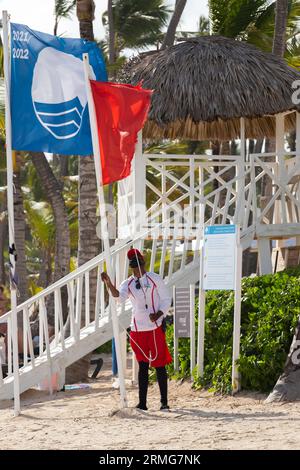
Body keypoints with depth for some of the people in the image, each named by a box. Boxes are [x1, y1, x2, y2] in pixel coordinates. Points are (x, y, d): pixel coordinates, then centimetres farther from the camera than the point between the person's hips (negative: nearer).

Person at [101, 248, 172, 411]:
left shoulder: (154, 279, 0)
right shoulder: (128, 283, 8)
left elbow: (166, 299, 1)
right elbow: (119, 295, -11)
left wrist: (158, 314, -16)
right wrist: (109, 283, -29)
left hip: (155, 328, -3)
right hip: (137, 329, 3)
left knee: (159, 364, -1)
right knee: (142, 366, 6)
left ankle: (164, 402, 4)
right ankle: (142, 402, 8)